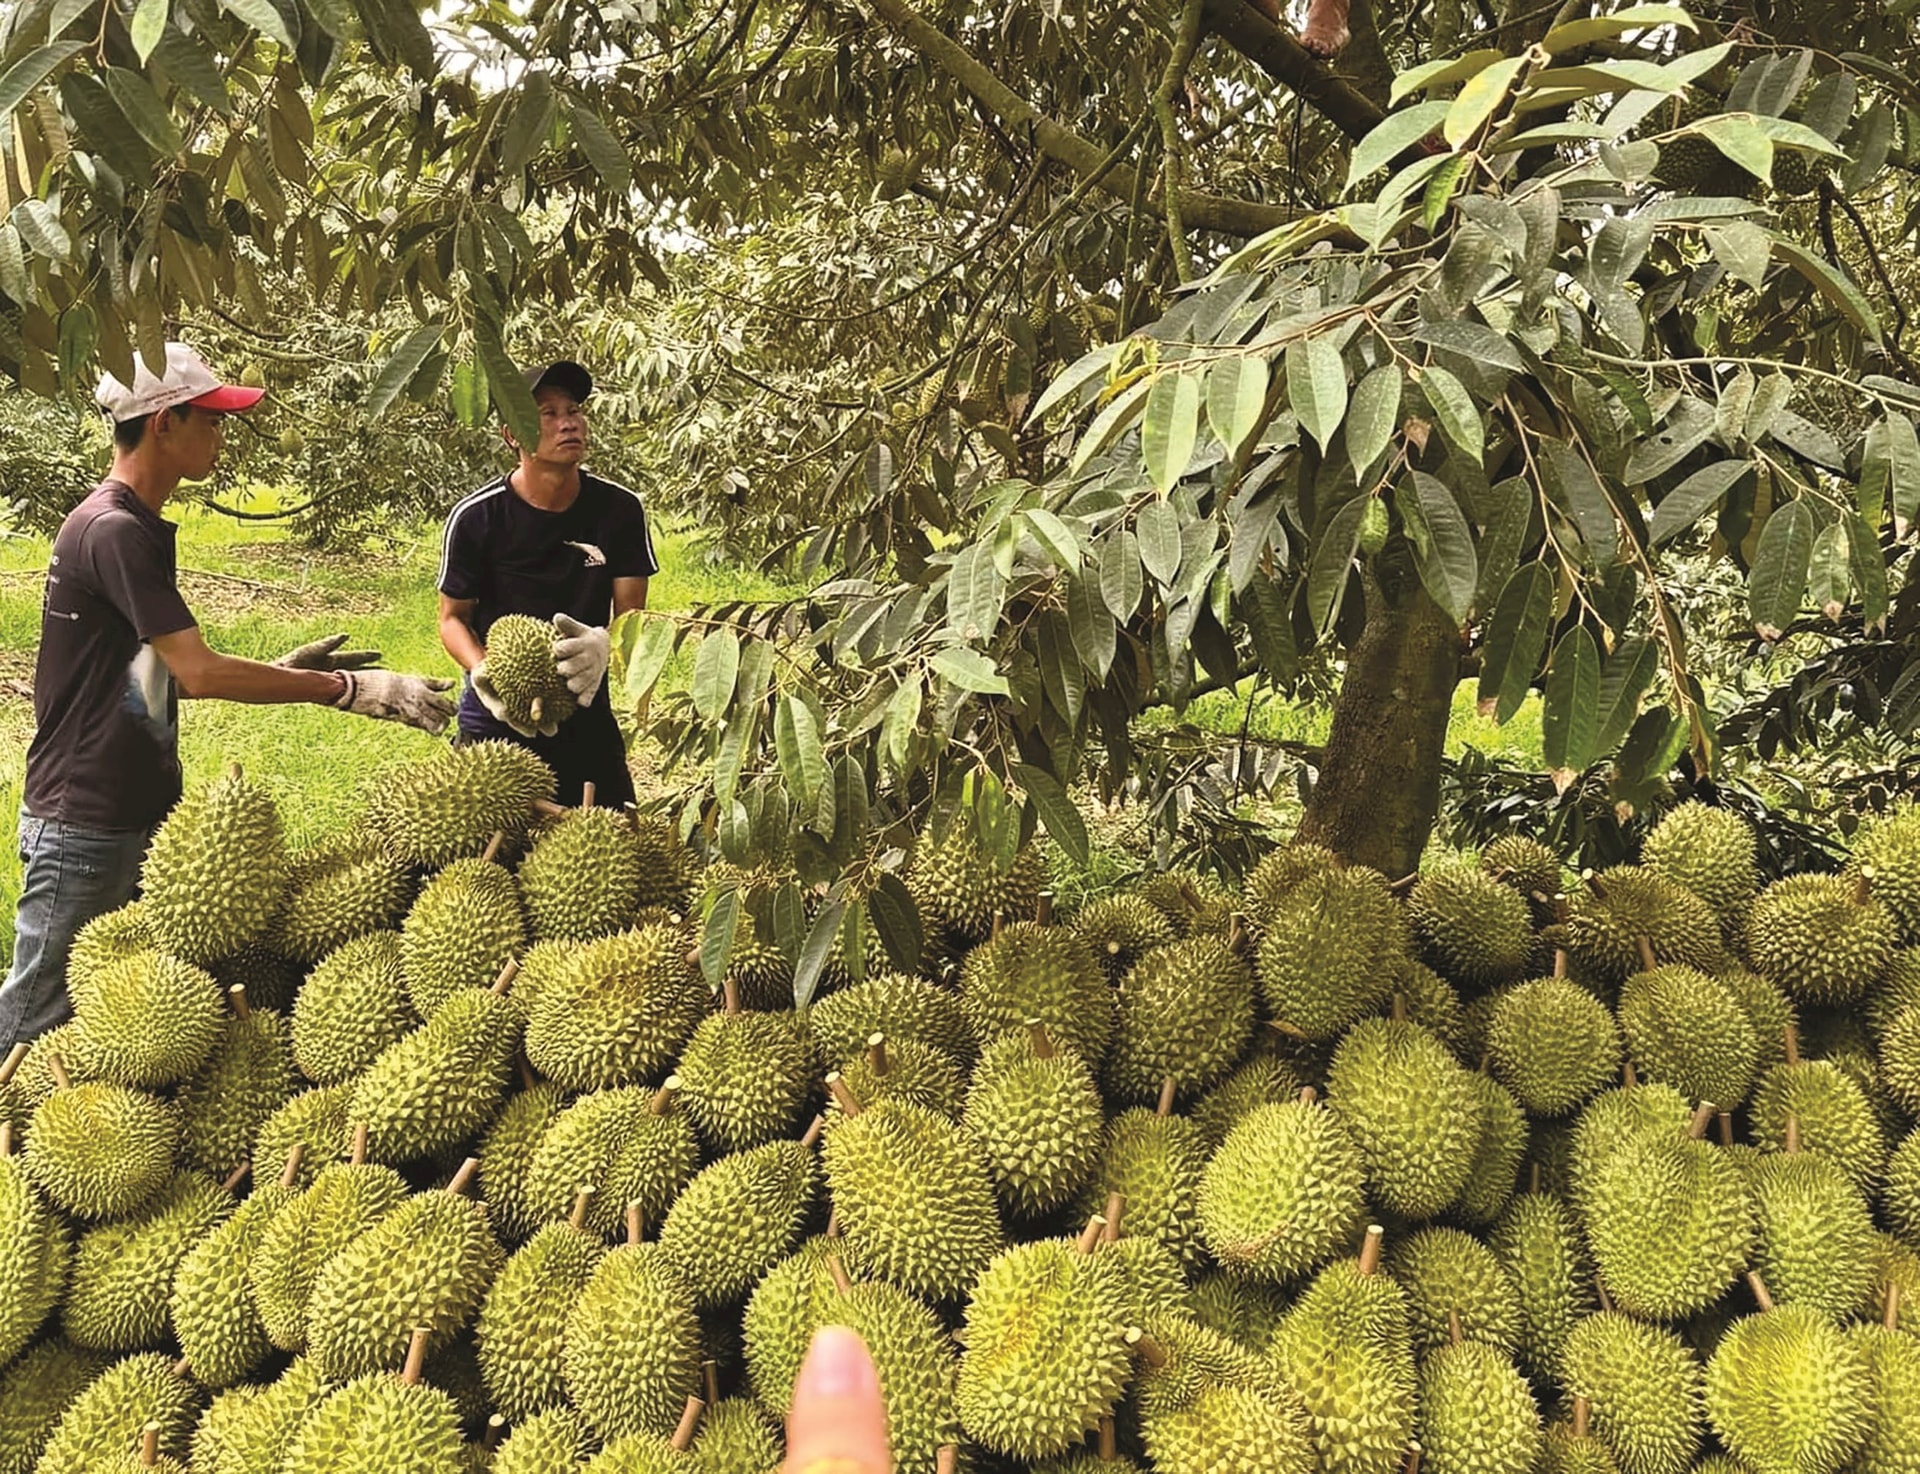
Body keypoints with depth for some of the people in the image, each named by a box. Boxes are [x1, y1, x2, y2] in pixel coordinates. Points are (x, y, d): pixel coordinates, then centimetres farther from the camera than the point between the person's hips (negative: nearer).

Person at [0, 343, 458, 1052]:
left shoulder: (138, 527, 11)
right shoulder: (112, 530, -20)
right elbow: (198, 673, -25)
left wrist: (285, 670, 7)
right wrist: (350, 689, -22)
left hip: (138, 815, 10)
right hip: (85, 826, -10)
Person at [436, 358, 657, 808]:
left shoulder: (620, 509, -6)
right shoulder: (475, 517, -10)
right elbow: (453, 618, -1)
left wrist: (602, 645, -27)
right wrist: (483, 674, -21)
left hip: (586, 717, 2)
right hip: (496, 716, -1)